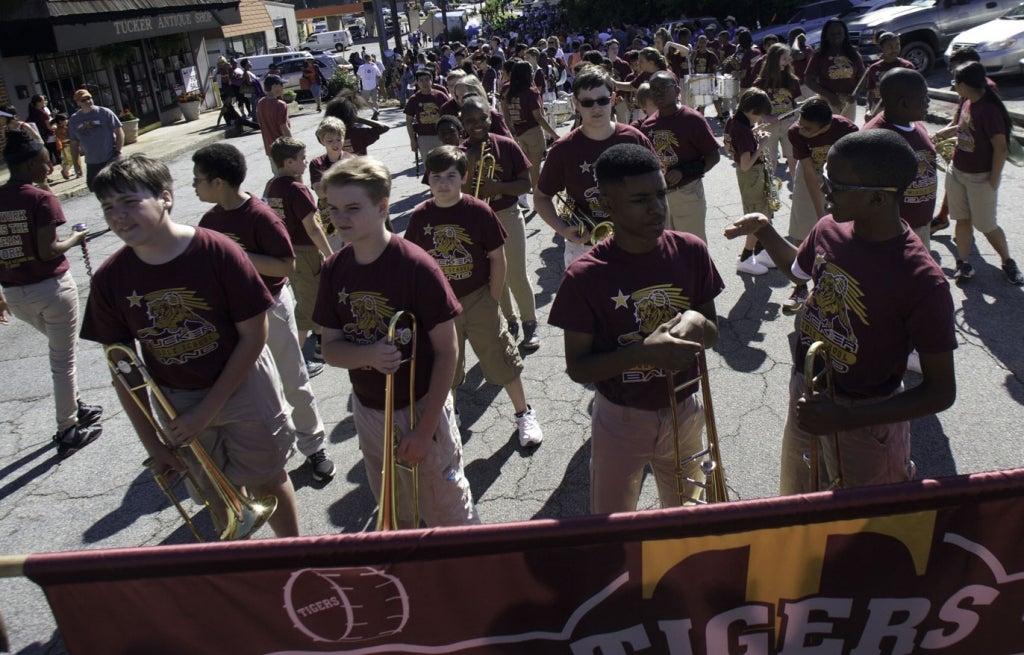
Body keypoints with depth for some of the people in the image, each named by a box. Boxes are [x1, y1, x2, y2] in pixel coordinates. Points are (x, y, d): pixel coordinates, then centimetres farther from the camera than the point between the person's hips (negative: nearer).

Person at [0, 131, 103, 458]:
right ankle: (68, 433, 16)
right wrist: (76, 238, -1)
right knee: (63, 359, 7)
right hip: (52, 288, -6)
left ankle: (75, 407, 38)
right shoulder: (42, 199, -14)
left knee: (60, 349, 28)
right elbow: (47, 252, -20)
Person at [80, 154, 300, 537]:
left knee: (267, 483, 12)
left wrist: (209, 409, -15)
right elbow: (121, 363, -3)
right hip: (175, 402, 3)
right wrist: (151, 442, -2)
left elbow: (254, 336, -16)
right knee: (220, 496, 19)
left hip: (242, 386, -3)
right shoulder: (109, 279, -11)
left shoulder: (218, 251, -21)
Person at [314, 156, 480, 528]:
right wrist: (369, 354, -24)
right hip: (368, 410, 5)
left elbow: (447, 351, -16)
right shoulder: (335, 270, -3)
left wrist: (425, 428, -17)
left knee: (448, 515, 9)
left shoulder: (416, 266, -20)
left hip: (420, 406, -5)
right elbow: (330, 348, -1)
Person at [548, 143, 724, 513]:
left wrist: (696, 322, -21)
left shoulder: (691, 252, -10)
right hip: (620, 420, -2)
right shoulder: (585, 277, -19)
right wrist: (645, 352, -29)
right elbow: (577, 368, -15)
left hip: (683, 411, 3)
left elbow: (713, 334, 2)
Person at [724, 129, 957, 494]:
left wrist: (843, 418, -31)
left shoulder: (921, 281, -28)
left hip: (865, 422, -6)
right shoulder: (829, 230, -9)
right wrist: (764, 231, 0)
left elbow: (941, 392, -22)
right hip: (805, 397, 6)